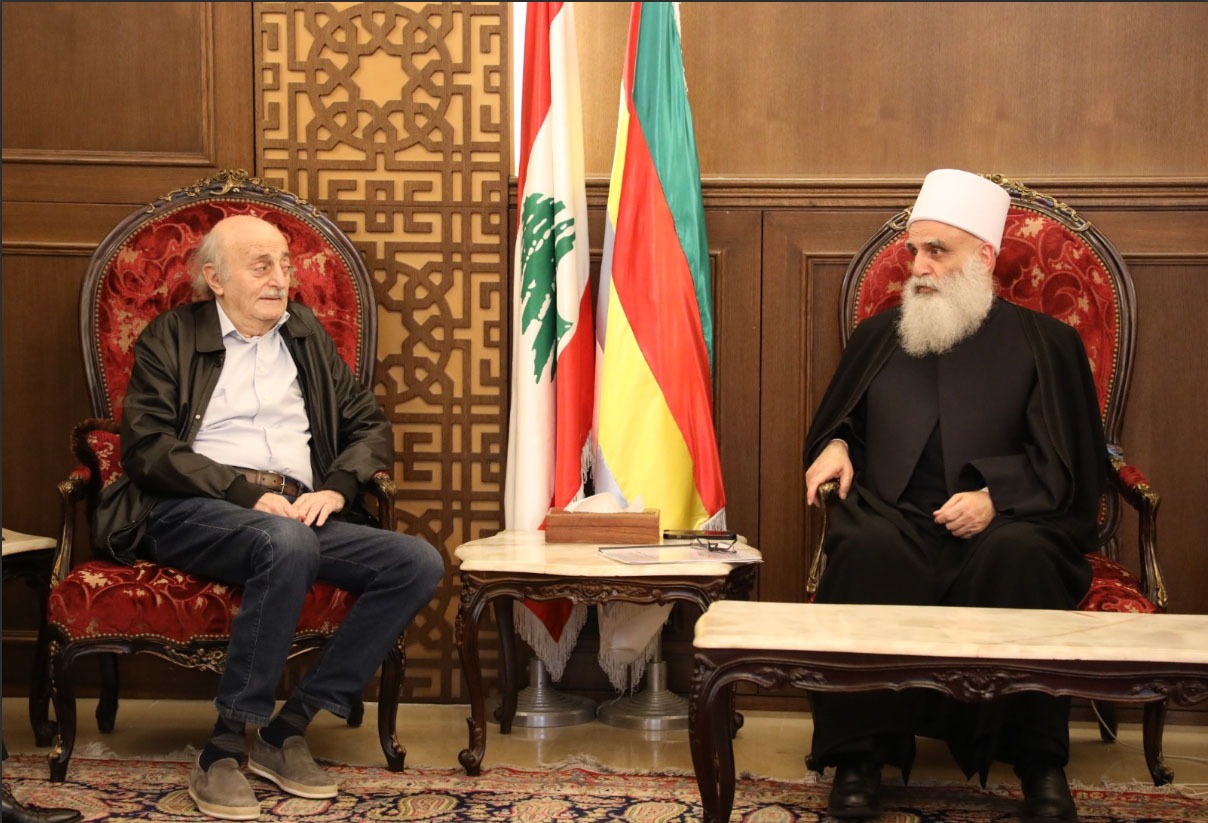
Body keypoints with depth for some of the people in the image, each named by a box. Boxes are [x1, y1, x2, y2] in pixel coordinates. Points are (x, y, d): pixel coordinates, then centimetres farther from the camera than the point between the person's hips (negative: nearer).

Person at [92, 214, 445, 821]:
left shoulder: (306, 334, 22)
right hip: (190, 514, -5)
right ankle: (224, 749, -29)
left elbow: (371, 426, 20)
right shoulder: (172, 338, 8)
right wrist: (247, 493, -16)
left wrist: (335, 487, -2)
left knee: (419, 564, -20)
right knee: (288, 544, -39)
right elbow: (147, 447, -5)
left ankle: (288, 729, -16)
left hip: (297, 514, 5)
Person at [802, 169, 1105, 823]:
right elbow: (836, 422, 31)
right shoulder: (878, 336, 21)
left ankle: (1039, 765, -28)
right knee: (867, 552, -34)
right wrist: (835, 445, 6)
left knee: (1019, 556, -37)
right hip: (897, 521, 2)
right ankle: (858, 757, -31)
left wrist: (996, 498, -14)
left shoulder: (1044, 343, 12)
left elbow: (1064, 468, 4)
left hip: (1005, 526, -2)